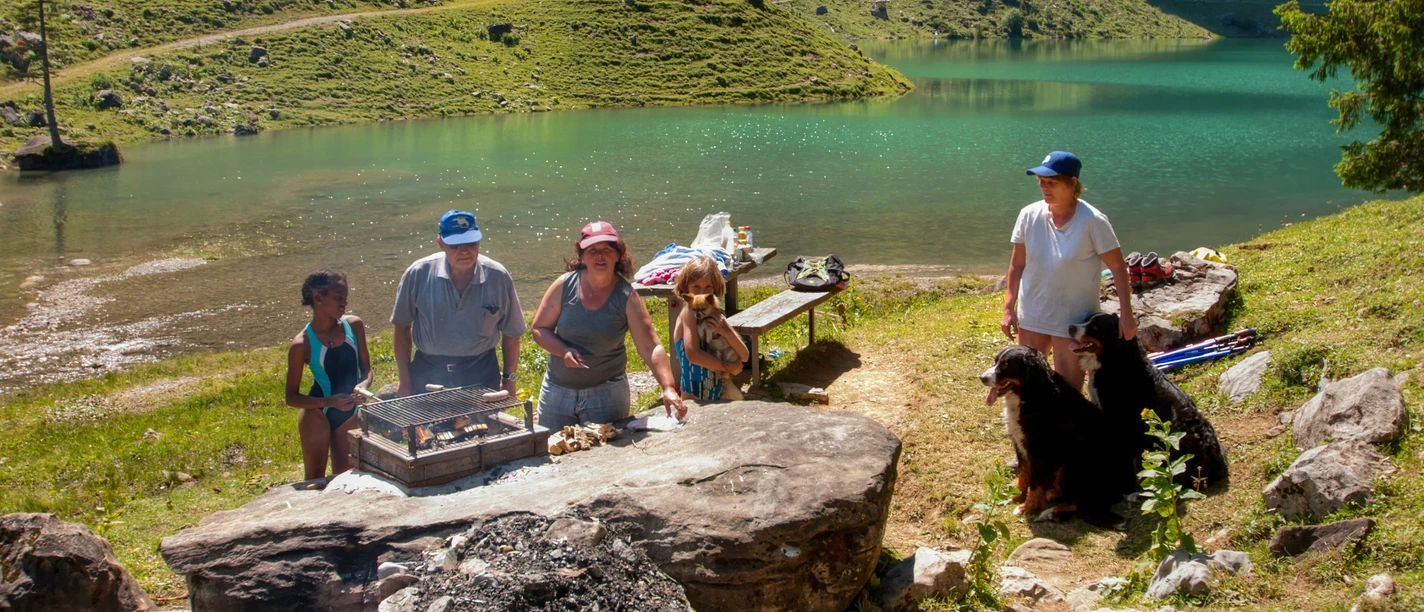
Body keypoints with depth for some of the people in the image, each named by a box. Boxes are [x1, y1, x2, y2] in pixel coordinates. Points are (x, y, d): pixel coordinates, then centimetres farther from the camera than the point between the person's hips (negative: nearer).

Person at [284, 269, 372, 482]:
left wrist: (363, 385, -19)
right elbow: (292, 397, -13)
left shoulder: (354, 325, -7)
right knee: (315, 480, 7)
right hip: (318, 414, -4)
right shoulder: (303, 343, -18)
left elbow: (366, 368, 5)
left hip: (350, 414, 4)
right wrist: (329, 402, -27)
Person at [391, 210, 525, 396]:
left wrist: (509, 381, 4)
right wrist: (405, 381, 1)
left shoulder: (498, 277, -8)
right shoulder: (418, 274, -9)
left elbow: (511, 334, 3)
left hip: (480, 377, 0)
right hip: (427, 373, 0)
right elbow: (402, 327, 2)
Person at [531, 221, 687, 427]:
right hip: (557, 390, 2)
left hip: (607, 392, -2)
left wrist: (668, 389, -31)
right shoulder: (564, 286, -7)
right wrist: (563, 351, -19)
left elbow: (651, 348, -18)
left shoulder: (627, 297, -12)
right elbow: (540, 329, 0)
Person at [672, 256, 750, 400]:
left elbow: (744, 356, 1)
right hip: (694, 397, -6)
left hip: (720, 394, 6)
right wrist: (729, 367, -15)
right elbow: (693, 354, -25)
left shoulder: (717, 316, 5)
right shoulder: (689, 313, -12)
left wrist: (727, 332, -17)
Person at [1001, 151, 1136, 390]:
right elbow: (1017, 264, 3)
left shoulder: (1093, 221, -16)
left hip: (1074, 321, -4)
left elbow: (1118, 267, -12)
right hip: (1031, 316, 4)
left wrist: (1126, 315, -15)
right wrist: (1009, 309, 1)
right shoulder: (1029, 215, -6)